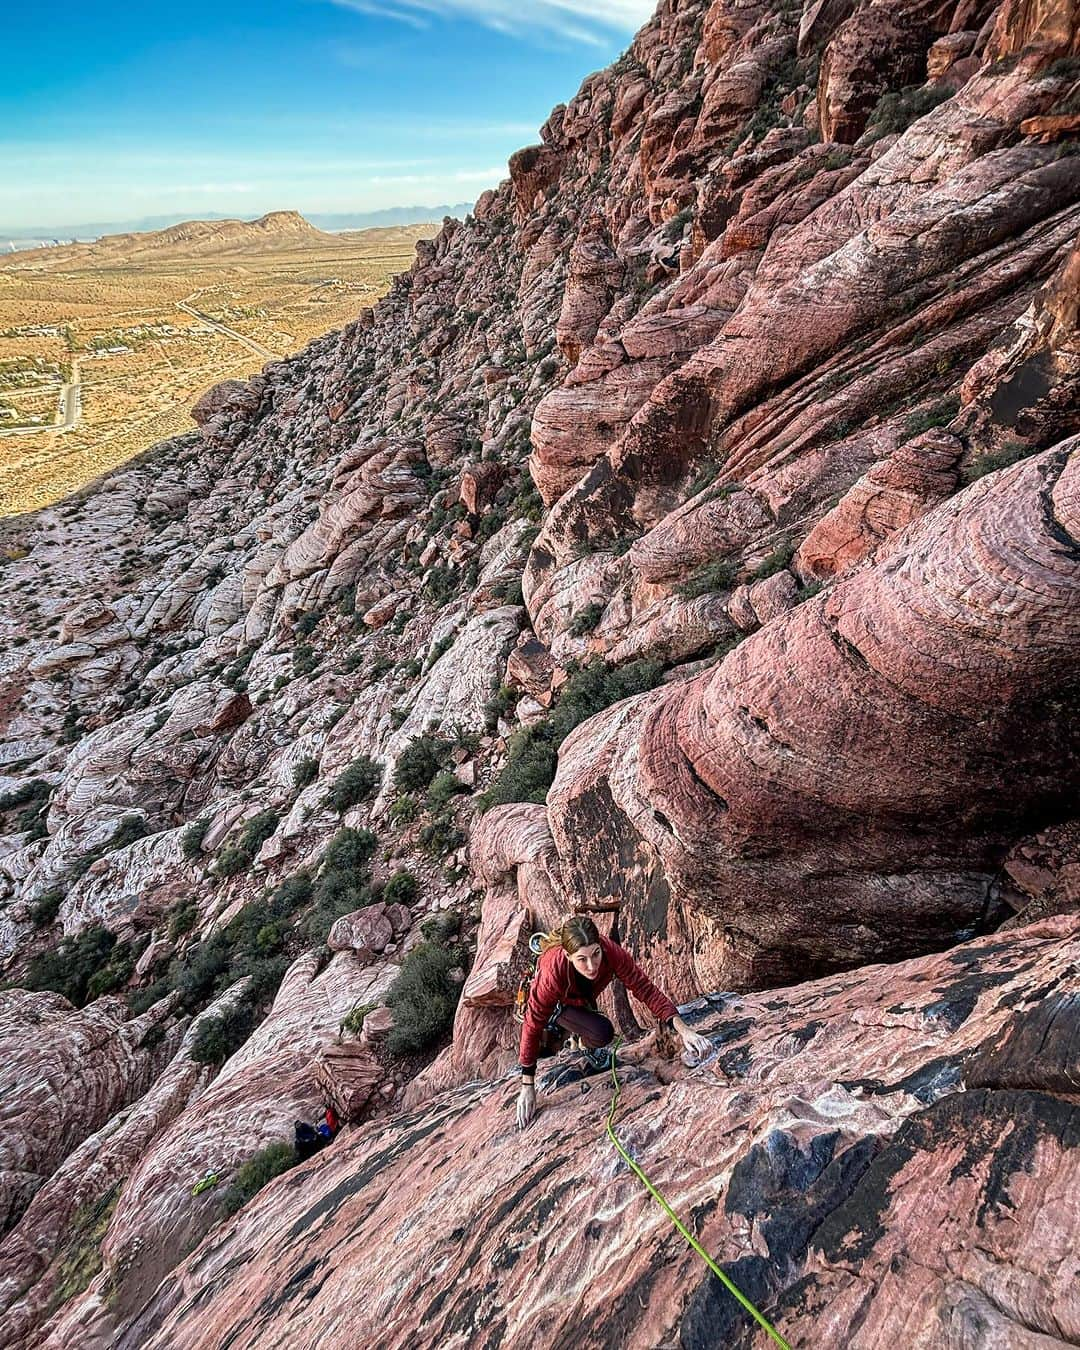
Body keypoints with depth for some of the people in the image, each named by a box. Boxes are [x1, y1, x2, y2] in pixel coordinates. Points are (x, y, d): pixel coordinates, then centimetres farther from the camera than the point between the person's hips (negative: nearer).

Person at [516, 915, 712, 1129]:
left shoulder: (612, 952, -38)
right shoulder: (553, 971, -43)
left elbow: (646, 989, -30)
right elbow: (532, 1026, -32)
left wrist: (683, 1030, -41)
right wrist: (527, 1087, -26)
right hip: (557, 1003, -4)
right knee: (601, 1034, -22)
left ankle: (566, 1027, 28)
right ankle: (554, 1023, 1)